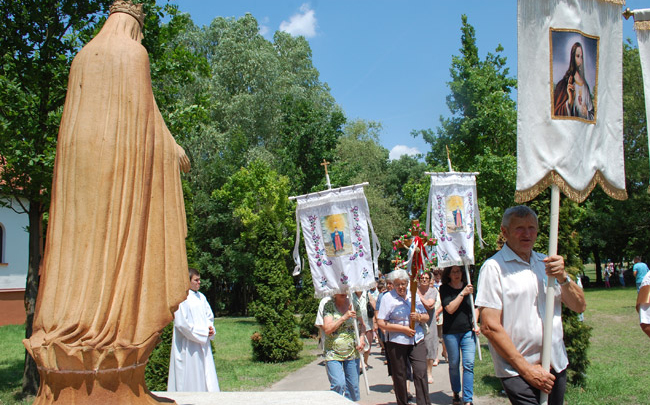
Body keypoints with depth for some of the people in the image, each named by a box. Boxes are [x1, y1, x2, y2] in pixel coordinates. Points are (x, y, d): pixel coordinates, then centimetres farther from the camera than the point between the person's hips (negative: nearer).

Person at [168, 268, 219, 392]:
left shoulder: (201, 297, 12)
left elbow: (209, 316, 21)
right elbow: (181, 323, -17)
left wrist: (210, 328, 0)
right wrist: (203, 332, -14)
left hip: (203, 343, 8)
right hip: (188, 346, -8)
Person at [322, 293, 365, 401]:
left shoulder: (354, 304, 4)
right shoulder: (329, 306, -6)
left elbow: (361, 324, 14)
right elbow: (327, 329, -15)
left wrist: (361, 339, -4)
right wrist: (344, 317, -21)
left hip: (352, 352, 4)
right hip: (333, 353, -3)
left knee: (353, 386, 8)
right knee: (338, 385, -14)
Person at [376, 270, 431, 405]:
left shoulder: (414, 296, 11)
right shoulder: (388, 297, -3)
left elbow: (427, 317, 16)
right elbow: (381, 323, -10)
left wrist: (419, 317, -8)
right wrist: (403, 329, -14)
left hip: (417, 340, 3)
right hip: (396, 342, -3)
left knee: (421, 372, -7)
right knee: (399, 376, 6)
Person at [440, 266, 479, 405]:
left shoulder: (468, 286, 8)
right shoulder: (444, 289, -4)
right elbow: (450, 309, -16)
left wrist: (475, 324, 5)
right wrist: (463, 293, -20)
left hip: (468, 331, 2)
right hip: (451, 332, -2)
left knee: (469, 364, -6)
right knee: (454, 365, 8)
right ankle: (456, 393, 28)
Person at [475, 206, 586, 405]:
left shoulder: (546, 263, 11)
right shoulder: (494, 267, -8)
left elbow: (579, 306, 8)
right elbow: (489, 326, -14)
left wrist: (563, 278, -10)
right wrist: (526, 368, -13)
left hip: (556, 366, 6)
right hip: (518, 372, -6)